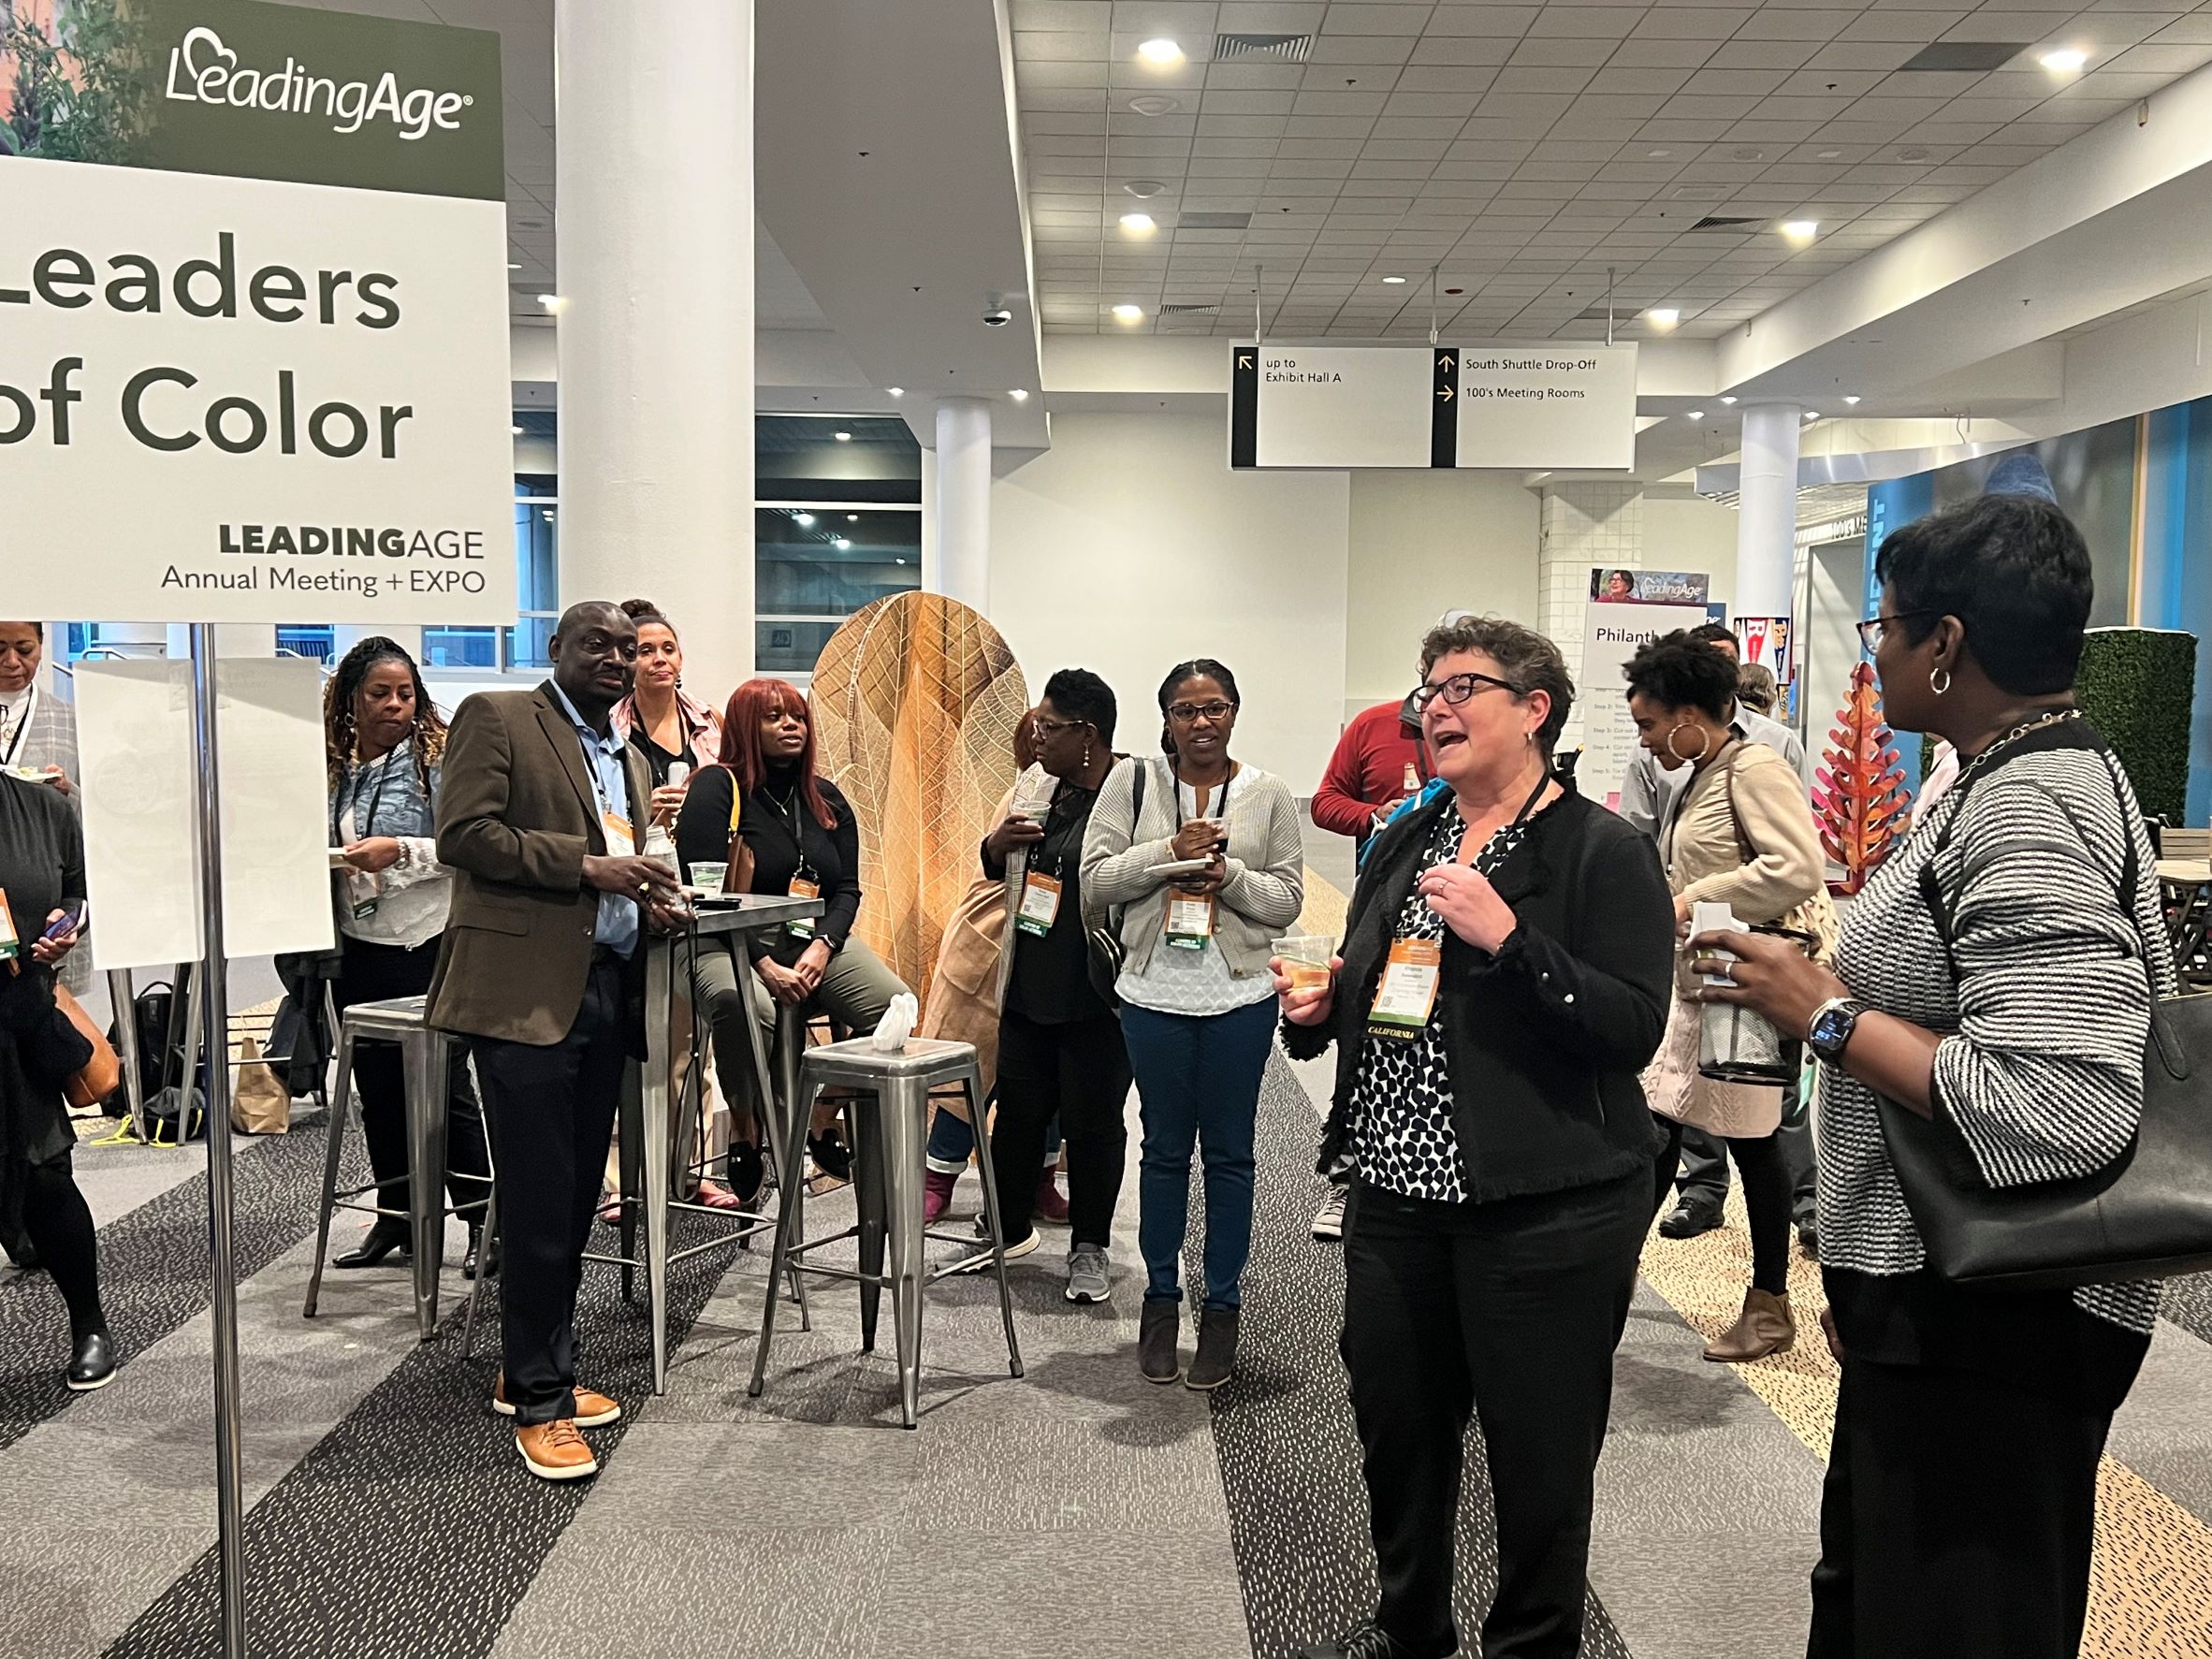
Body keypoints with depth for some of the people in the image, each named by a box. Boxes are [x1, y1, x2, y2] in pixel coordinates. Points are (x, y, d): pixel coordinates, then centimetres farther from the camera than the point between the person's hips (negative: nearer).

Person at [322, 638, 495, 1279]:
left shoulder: (437, 757, -7)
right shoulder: (333, 765, 8)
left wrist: (400, 850, -21)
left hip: (425, 942, -6)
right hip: (357, 944, 6)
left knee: (443, 1084, -2)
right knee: (376, 1087, 13)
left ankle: (485, 1220, 8)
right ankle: (395, 1217, 25)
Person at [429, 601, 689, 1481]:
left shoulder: (628, 758, 21)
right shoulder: (496, 718, -2)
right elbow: (462, 833, -13)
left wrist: (653, 900, 6)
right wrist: (587, 865, -18)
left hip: (608, 994, 8)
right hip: (527, 994, -8)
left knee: (577, 1200, 13)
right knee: (539, 1203, -4)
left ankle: (537, 1371, 27)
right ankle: (536, 1401, 7)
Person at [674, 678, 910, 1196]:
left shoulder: (826, 800, 17)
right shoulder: (717, 789, -2)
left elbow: (847, 888, 12)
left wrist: (822, 946, -10)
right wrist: (764, 965, -20)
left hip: (818, 940, 5)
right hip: (735, 945, -5)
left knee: (894, 1004, -21)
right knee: (745, 1009, -40)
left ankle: (825, 1122, 2)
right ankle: (745, 1134, -12)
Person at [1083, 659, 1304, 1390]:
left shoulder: (1268, 795, 1)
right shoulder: (1133, 781, 0)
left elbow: (1287, 899, 0)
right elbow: (1095, 878, -5)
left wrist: (1228, 873, -16)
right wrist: (1170, 851, -16)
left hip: (1240, 1000, 0)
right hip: (1155, 995, 0)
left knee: (1229, 1152, 9)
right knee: (1165, 1149, 12)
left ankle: (1223, 1305, 22)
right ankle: (1161, 1297, 26)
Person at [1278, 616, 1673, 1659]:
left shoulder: (1605, 851, -8)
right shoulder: (1402, 845, 12)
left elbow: (1635, 1027, -18)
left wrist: (1507, 935, -26)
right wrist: (1316, 1008, -2)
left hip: (1546, 1210, -6)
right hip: (1396, 1192, 6)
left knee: (1539, 1453, 8)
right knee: (1394, 1426, 17)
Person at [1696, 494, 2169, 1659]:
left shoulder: (2026, 816, -23)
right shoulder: (2032, 777, 9)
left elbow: (2061, 1112, -34)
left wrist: (1828, 1017, -22)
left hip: (1985, 1323, -10)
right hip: (1948, 1297, 10)